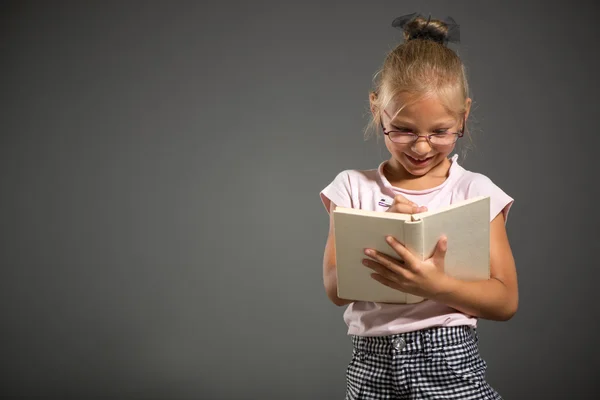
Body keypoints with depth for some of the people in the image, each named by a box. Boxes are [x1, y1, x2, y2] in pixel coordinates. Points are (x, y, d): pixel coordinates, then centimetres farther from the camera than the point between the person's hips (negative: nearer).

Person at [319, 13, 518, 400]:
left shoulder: (475, 191, -2)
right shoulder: (353, 187, 1)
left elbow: (506, 302, -7)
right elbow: (336, 289, -5)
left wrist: (435, 284, -24)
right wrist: (384, 240, -21)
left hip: (452, 365, -1)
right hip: (373, 364, 1)